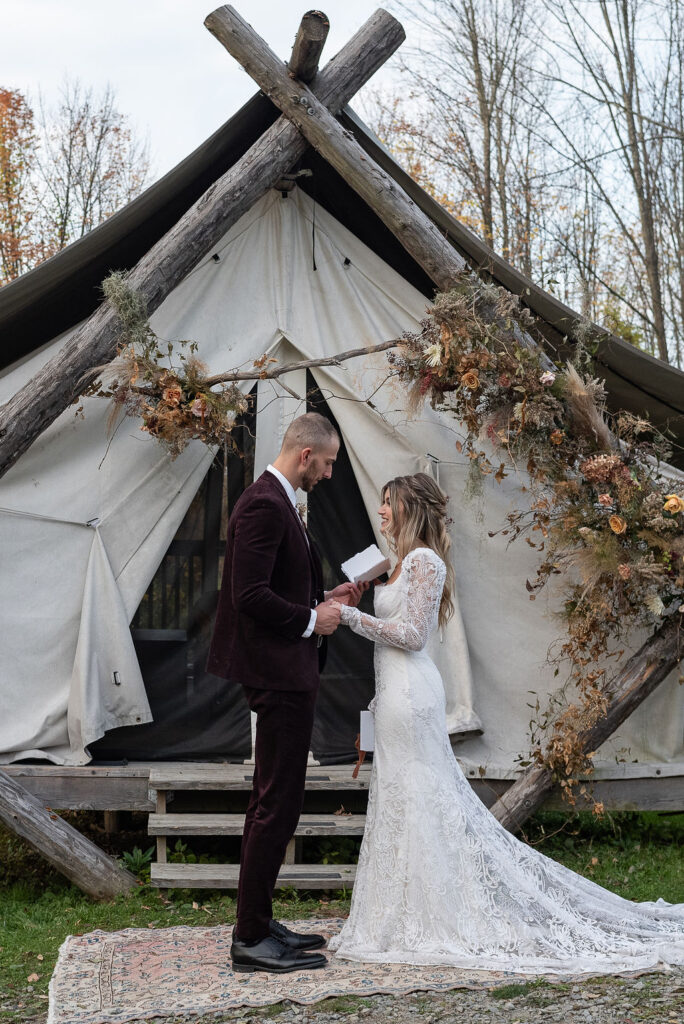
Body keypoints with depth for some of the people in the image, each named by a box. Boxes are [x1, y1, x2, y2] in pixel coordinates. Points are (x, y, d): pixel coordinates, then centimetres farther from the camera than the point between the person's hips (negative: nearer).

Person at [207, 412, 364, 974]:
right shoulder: (265, 505, -17)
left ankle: (258, 922, 25)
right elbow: (251, 596, -24)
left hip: (287, 672, 11)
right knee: (277, 804, -6)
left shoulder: (276, 501, 16)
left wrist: (324, 599, 11)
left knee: (272, 802, 16)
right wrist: (312, 620, -14)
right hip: (280, 673, -11)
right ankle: (251, 939, 2)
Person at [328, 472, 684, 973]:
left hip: (408, 691, -10)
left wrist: (350, 616, -15)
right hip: (399, 689, 10)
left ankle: (429, 923, 6)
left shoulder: (423, 561, -13)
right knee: (414, 800, 12)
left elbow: (411, 634, -18)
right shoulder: (409, 562, 16)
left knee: (416, 801, -3)